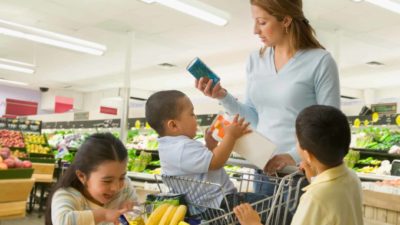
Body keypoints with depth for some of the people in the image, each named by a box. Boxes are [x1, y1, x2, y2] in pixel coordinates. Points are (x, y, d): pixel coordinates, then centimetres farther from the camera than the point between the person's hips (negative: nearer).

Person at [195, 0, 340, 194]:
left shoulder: (320, 62, -9)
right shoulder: (255, 60, 6)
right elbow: (254, 118, 9)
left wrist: (294, 156, -21)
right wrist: (223, 97, -5)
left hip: (303, 170, -4)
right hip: (263, 168, 5)